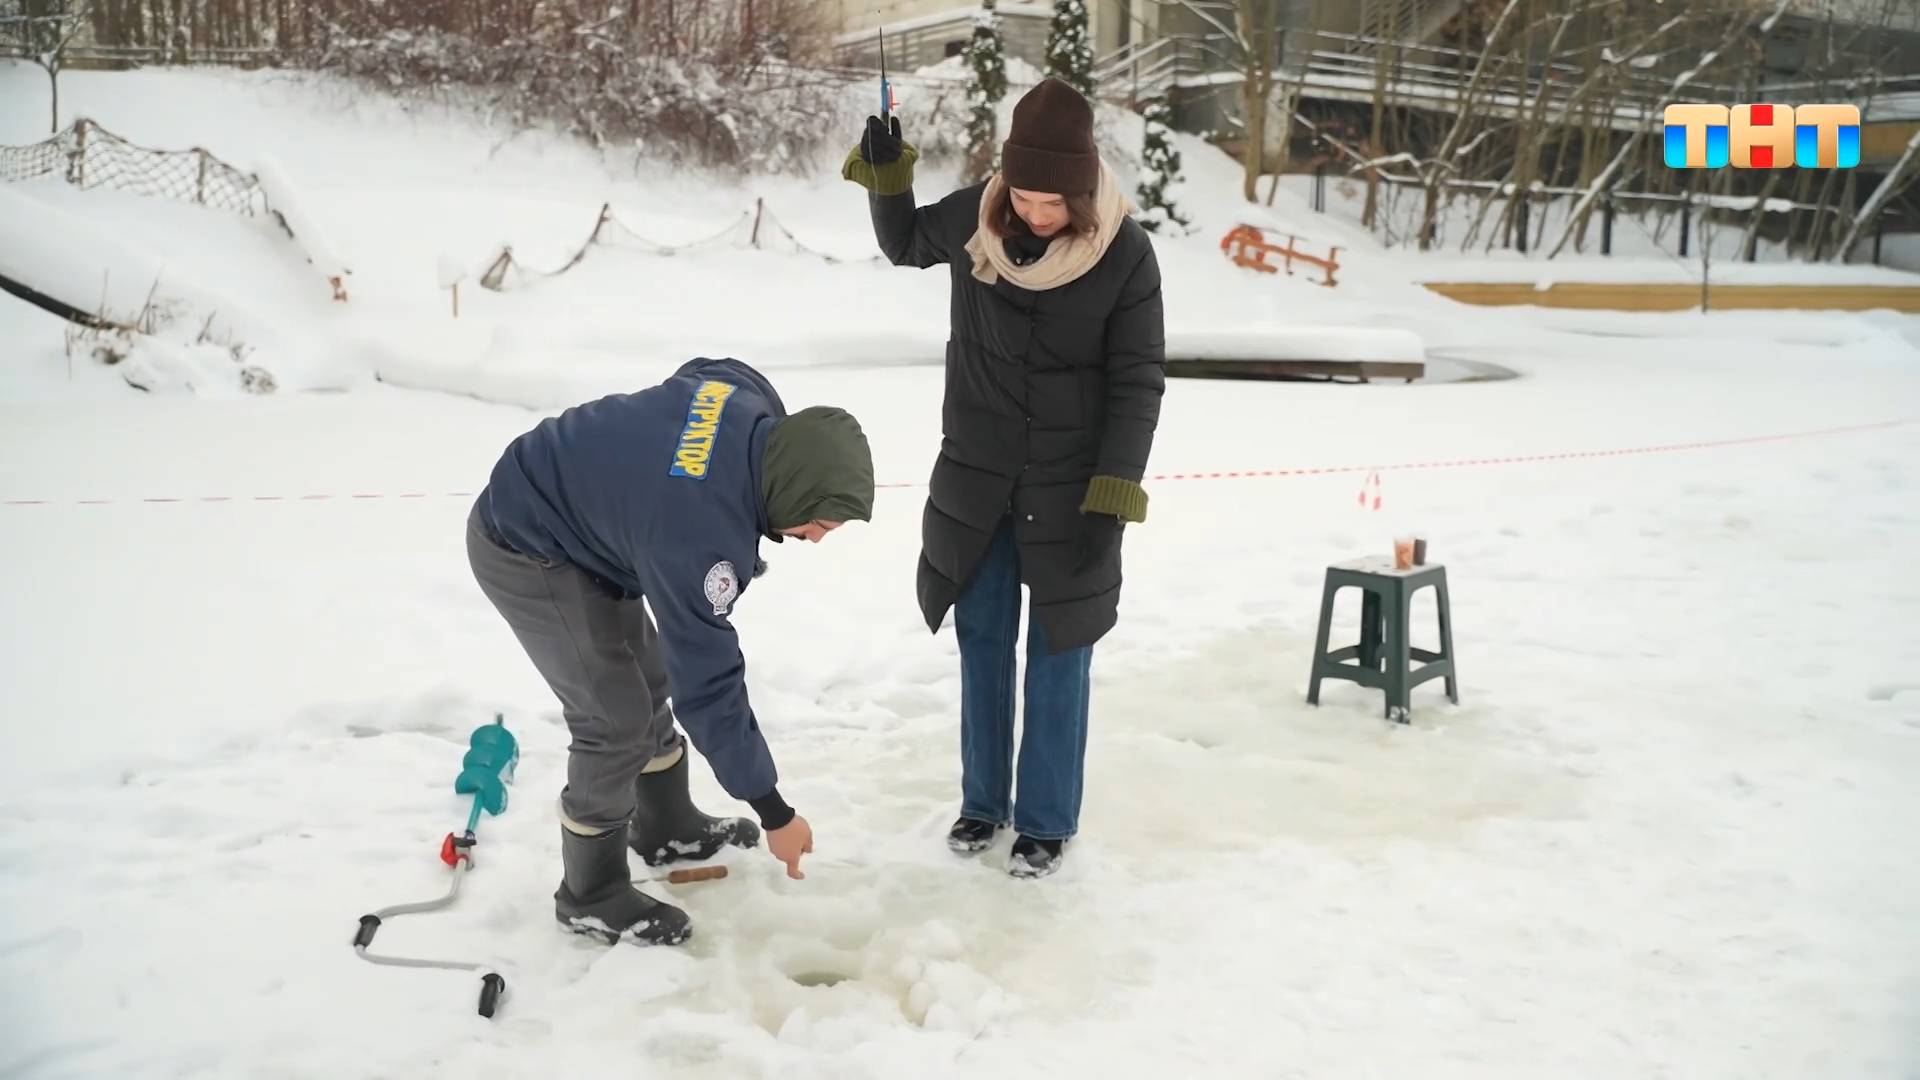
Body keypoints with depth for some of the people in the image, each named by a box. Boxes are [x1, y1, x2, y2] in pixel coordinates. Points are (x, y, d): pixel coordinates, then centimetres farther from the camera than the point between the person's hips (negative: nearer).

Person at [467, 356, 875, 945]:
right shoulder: (701, 536, -37)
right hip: (528, 553, -9)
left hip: (566, 508, 9)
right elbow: (707, 685, -29)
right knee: (617, 718, -8)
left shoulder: (752, 402, -15)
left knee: (649, 678, 18)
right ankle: (591, 894, 11)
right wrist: (773, 810, -20)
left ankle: (667, 828, 38)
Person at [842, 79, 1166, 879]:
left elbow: (1138, 381, -11)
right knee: (981, 642, 13)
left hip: (1069, 486, -3)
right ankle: (983, 802, 29)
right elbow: (906, 244, 14)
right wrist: (885, 177, -6)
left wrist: (1114, 492, -16)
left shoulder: (1125, 253, -16)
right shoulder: (973, 218, -9)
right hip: (975, 475, 3)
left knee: (1058, 654, 5)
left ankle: (1046, 820, 20)